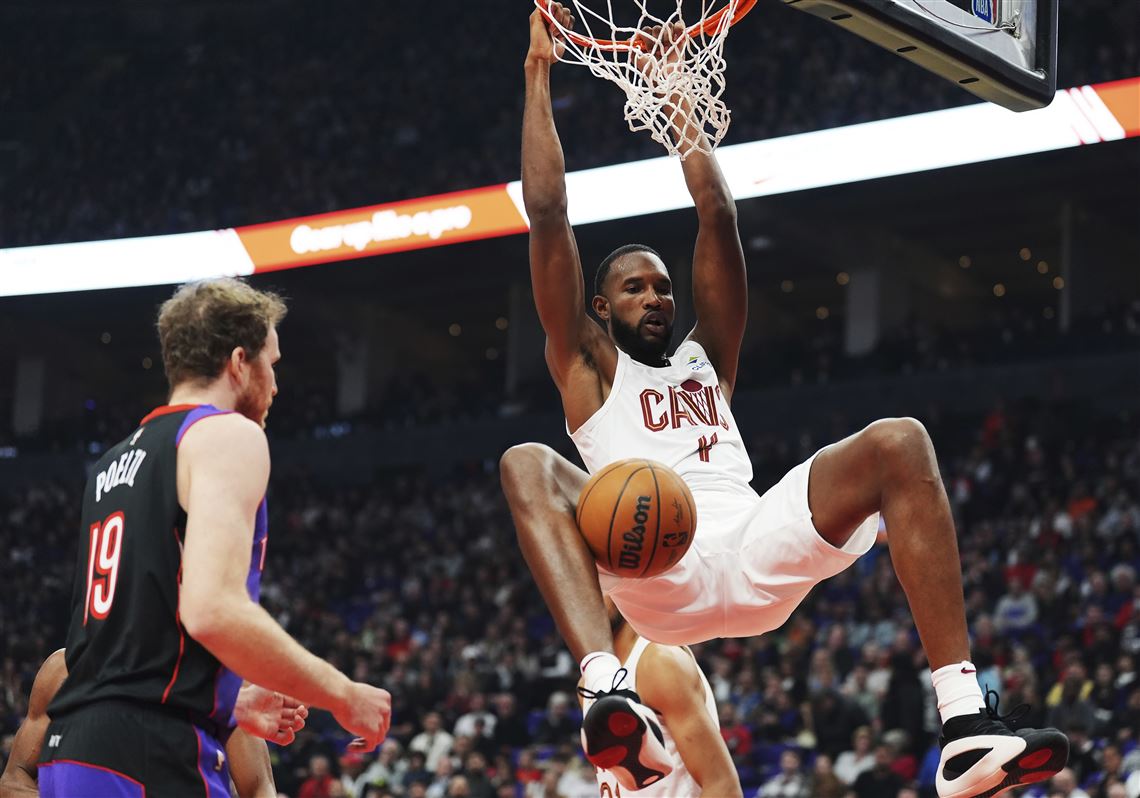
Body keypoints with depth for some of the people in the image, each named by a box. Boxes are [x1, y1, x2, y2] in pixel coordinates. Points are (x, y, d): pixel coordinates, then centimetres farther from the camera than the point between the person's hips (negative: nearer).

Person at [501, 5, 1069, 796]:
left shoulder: (707, 358, 34)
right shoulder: (587, 365, 24)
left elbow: (719, 217, 27)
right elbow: (548, 214, 17)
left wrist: (677, 96, 30)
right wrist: (539, 72, 19)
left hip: (753, 554, 3)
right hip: (653, 573, -3)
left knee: (900, 444, -17)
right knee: (528, 465, -28)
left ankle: (967, 726, -32)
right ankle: (610, 691, -52)